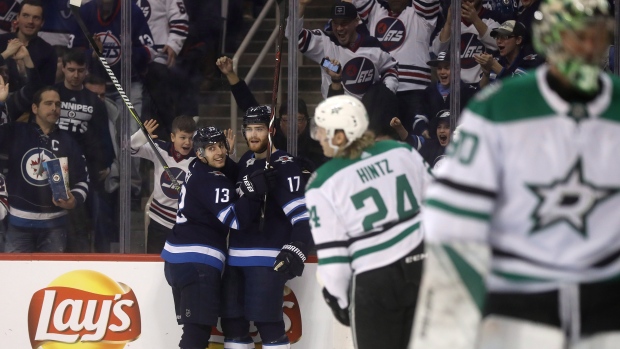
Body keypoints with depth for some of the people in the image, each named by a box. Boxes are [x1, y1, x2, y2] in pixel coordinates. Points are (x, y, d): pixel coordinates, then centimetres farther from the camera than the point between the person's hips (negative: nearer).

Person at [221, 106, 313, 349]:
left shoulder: (283, 165, -11)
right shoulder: (245, 162, 14)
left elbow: (302, 211, -20)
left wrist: (298, 247, -30)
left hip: (268, 259, -8)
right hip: (237, 256, 8)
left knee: (266, 321, -12)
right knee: (232, 319, 11)